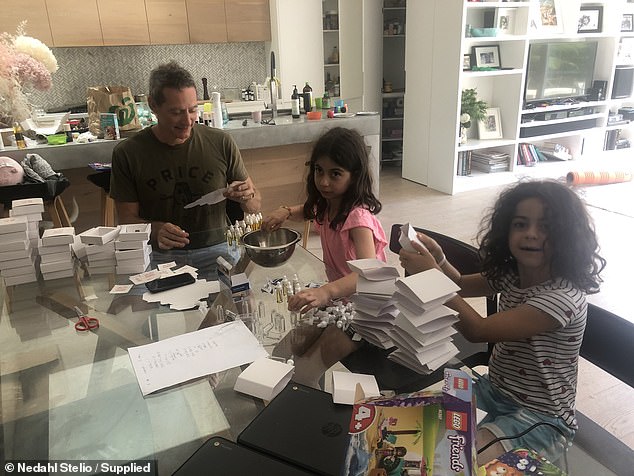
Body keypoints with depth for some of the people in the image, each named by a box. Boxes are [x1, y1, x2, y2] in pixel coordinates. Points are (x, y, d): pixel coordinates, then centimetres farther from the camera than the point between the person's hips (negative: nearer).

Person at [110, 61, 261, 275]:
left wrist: (246, 198, -14)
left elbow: (254, 206, 11)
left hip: (215, 250, 1)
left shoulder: (221, 143, 2)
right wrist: (155, 230, -20)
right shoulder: (128, 153, 0)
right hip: (160, 255, 0)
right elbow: (128, 219, 2)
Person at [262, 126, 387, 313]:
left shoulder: (358, 215, -24)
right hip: (336, 291, 7)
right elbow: (307, 212, 24)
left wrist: (327, 291, -54)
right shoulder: (326, 205, 0)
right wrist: (286, 212, 2)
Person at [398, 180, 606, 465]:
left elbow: (477, 330, -26)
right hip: (493, 391, 7)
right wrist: (438, 259, -10)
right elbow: (462, 286, 11)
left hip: (541, 419, -7)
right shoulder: (511, 274, -3)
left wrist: (431, 273, -25)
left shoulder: (563, 297, -26)